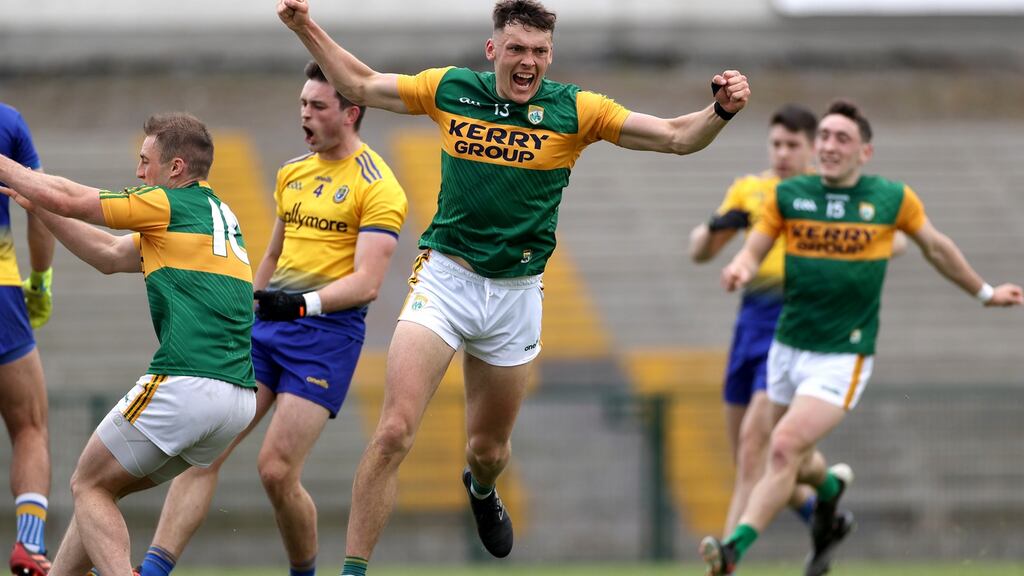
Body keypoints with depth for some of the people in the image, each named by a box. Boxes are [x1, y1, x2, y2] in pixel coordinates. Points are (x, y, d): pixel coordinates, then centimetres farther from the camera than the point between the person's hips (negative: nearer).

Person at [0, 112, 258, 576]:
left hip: (185, 386, -9)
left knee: (89, 486, 4)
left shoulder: (172, 204, -4)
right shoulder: (217, 215, 23)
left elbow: (70, 199, -2)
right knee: (106, 487, 20)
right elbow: (110, 256, 29)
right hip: (239, 397, 9)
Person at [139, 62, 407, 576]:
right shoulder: (292, 173, 17)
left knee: (276, 470, -14)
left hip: (327, 334, -7)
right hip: (265, 324, 7)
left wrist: (305, 303, -28)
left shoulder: (376, 186, -6)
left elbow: (367, 282, -15)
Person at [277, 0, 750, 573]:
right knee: (395, 431, -17)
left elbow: (676, 137, -7)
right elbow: (361, 84, 13)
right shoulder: (451, 89, -1)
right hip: (445, 276, -1)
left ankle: (482, 489, 55)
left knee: (489, 447, 16)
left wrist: (721, 110, -25)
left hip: (516, 291, 1)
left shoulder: (575, 110, -4)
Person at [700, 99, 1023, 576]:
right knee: (796, 464, 16)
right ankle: (830, 488, 51)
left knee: (785, 448, -21)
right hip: (788, 348, 4)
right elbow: (754, 250, 4)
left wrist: (984, 292, 26)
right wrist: (740, 269, -21)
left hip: (843, 358, -4)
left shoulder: (894, 198, -3)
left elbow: (935, 247, 14)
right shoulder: (788, 195, 0)